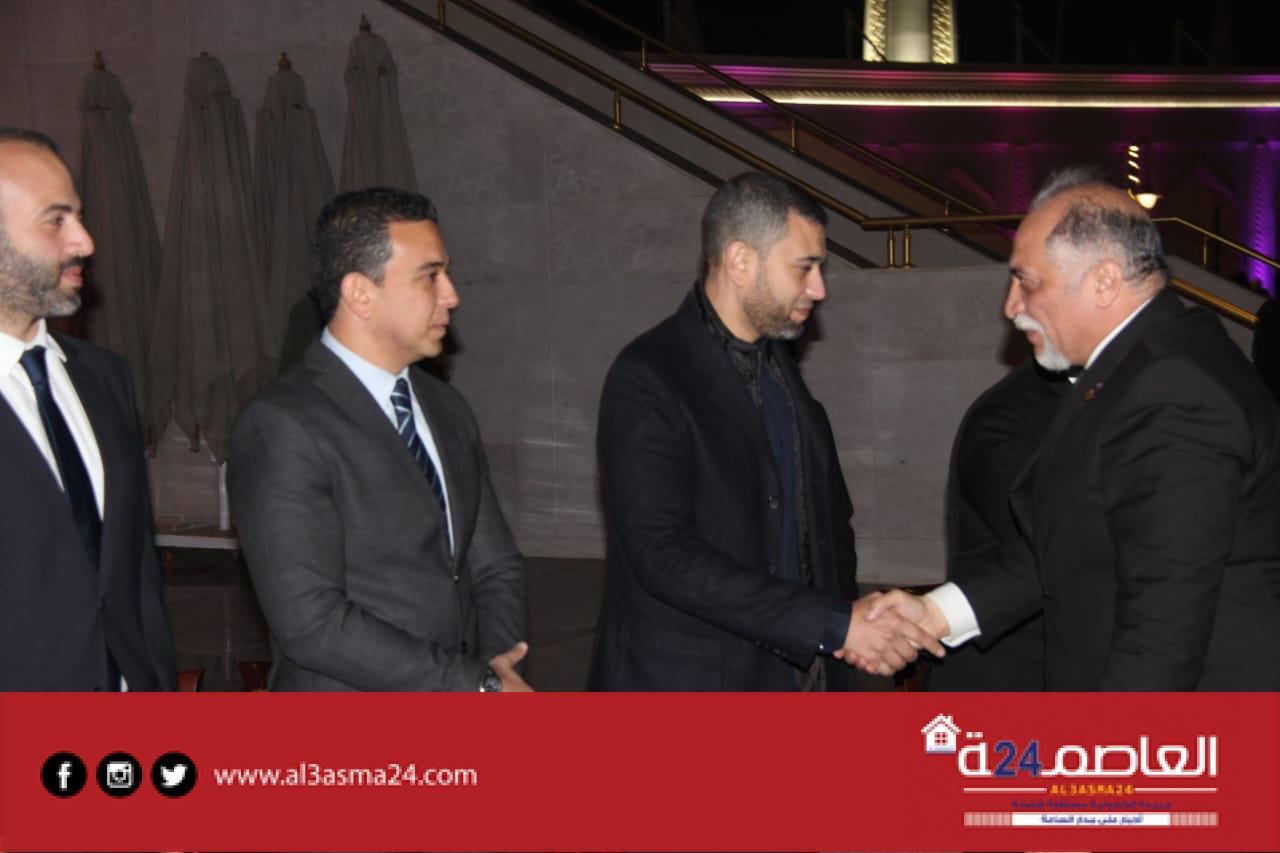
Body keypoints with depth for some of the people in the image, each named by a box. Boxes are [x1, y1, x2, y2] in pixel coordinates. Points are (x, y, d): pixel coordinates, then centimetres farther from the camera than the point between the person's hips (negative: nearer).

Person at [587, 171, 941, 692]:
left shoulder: (777, 362, 10)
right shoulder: (646, 379, -13)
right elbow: (663, 554, -22)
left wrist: (844, 613, 1)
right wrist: (830, 625, -23)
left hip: (796, 672, 7)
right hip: (689, 685, -6)